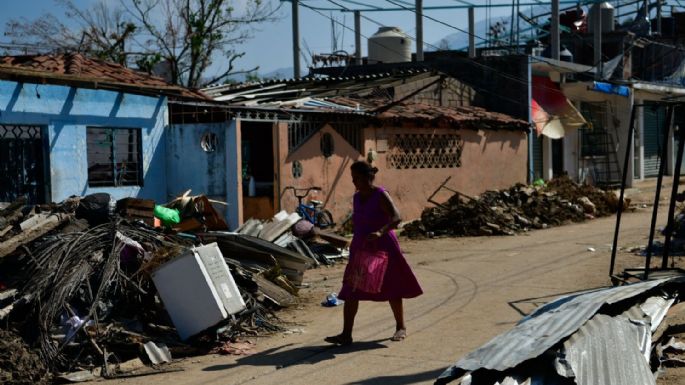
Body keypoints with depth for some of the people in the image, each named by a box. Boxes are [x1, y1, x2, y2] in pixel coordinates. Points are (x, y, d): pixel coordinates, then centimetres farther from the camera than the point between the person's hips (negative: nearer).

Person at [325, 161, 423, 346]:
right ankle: (346, 334, -3)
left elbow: (396, 217, -26)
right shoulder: (357, 197, 7)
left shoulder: (380, 195, -14)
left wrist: (380, 232, -41)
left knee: (392, 289, 9)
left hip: (382, 247, -6)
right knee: (350, 292, -3)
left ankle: (401, 327, 27)